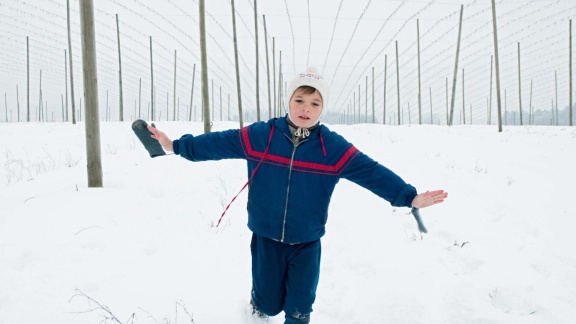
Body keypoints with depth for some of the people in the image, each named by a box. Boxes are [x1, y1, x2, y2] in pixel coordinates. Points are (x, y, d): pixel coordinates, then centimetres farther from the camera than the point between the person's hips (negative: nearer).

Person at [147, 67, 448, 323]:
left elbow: (371, 171, -12)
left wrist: (409, 196, -19)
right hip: (266, 238, 0)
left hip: (307, 243, 0)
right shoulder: (260, 135, -10)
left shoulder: (333, 147, -10)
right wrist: (177, 145, -2)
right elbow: (219, 143, -4)